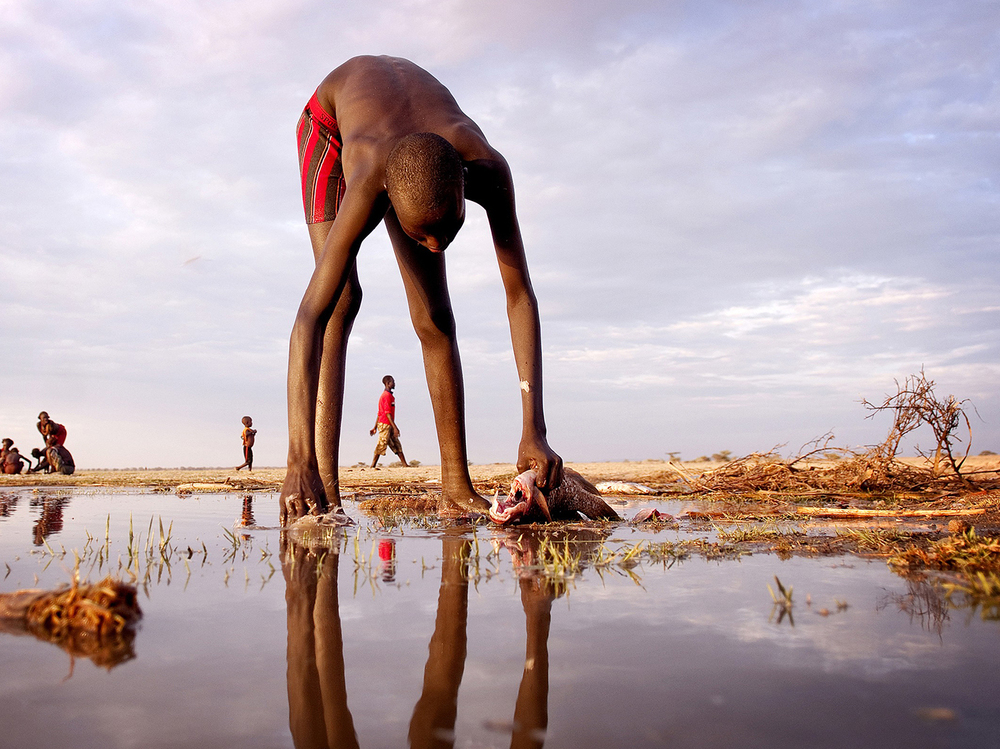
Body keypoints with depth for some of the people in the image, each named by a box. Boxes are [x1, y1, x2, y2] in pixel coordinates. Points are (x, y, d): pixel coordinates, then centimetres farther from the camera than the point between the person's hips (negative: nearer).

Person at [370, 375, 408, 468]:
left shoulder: (385, 395, 19)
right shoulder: (387, 395, -13)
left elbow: (379, 413, 20)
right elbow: (387, 412, -20)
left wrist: (375, 427, 20)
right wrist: (395, 427, -22)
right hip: (385, 424, -10)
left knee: (397, 446, 8)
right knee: (381, 446, -7)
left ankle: (405, 465, 7)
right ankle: (372, 466, -2)